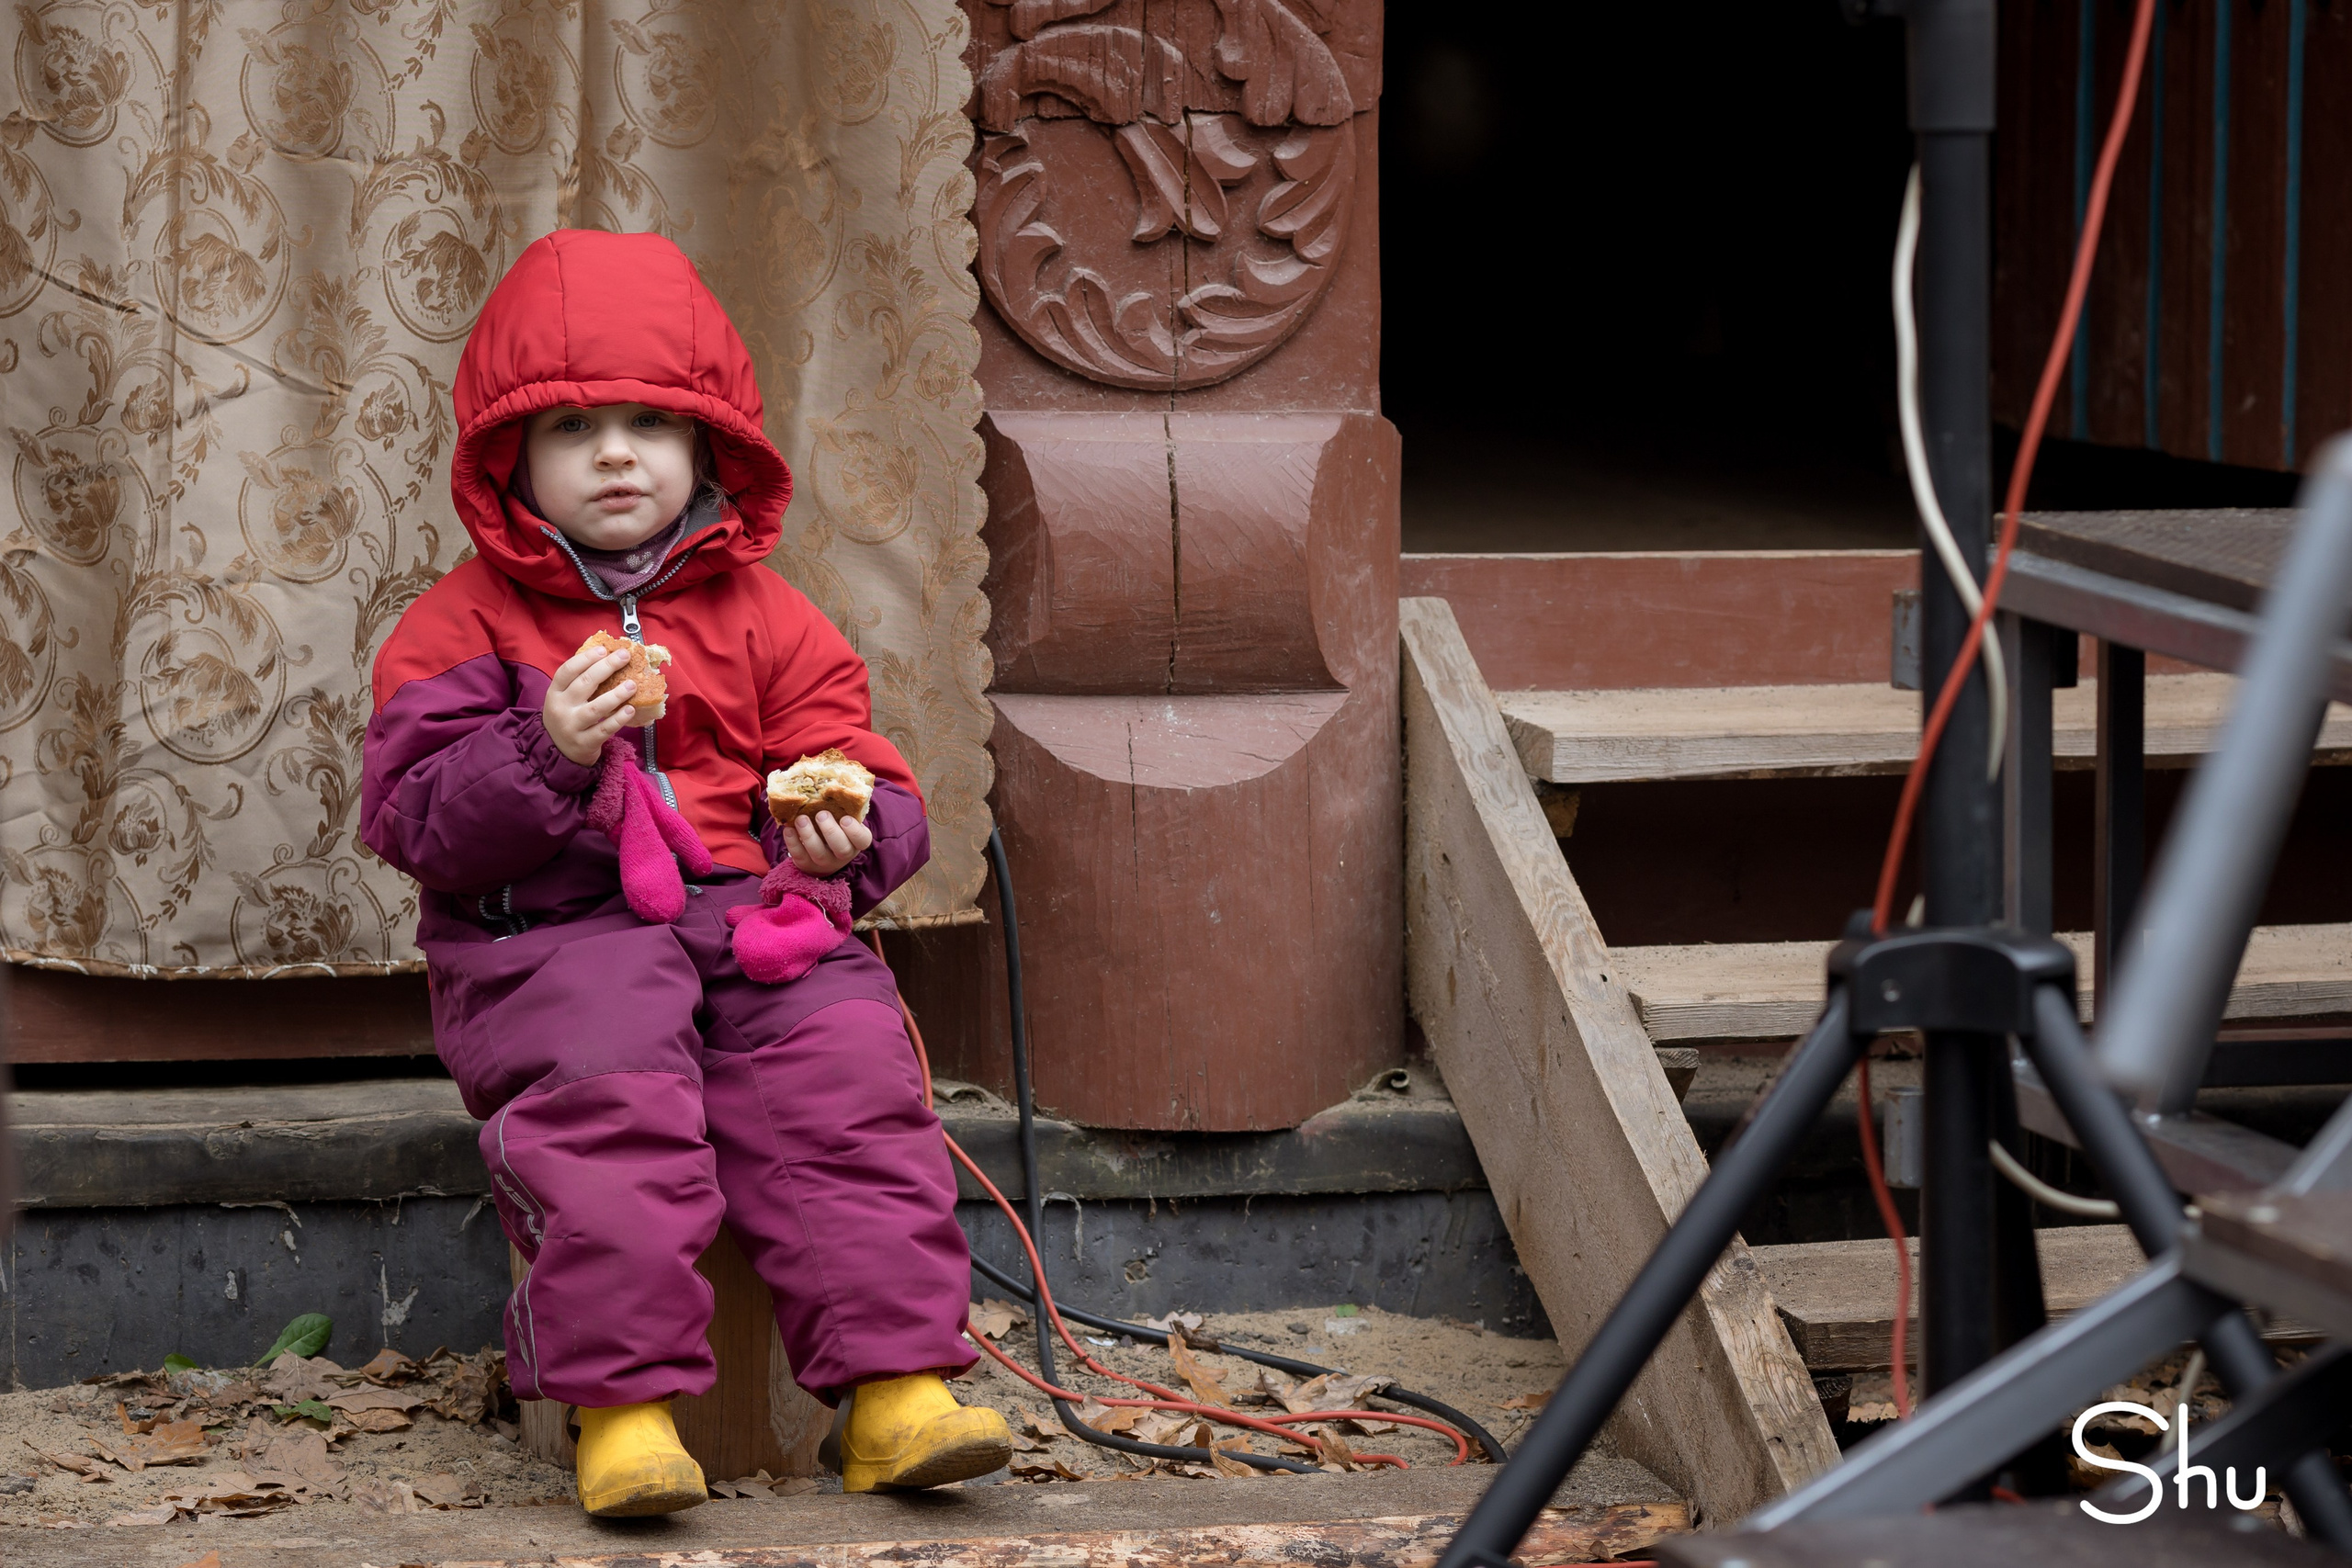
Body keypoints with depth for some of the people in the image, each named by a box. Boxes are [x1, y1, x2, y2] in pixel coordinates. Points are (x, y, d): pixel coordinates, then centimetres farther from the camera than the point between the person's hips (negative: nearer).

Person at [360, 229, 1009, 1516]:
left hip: (756, 922, 3)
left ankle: (894, 1385, -23)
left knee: (848, 1077, -23)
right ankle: (623, 1401, -32)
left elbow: (874, 787, 15)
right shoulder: (464, 624, 8)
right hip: (553, 933, -3)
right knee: (609, 1098, -32)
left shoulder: (765, 621, 16)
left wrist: (846, 833, -11)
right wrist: (545, 754, -19)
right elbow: (410, 817, -3)